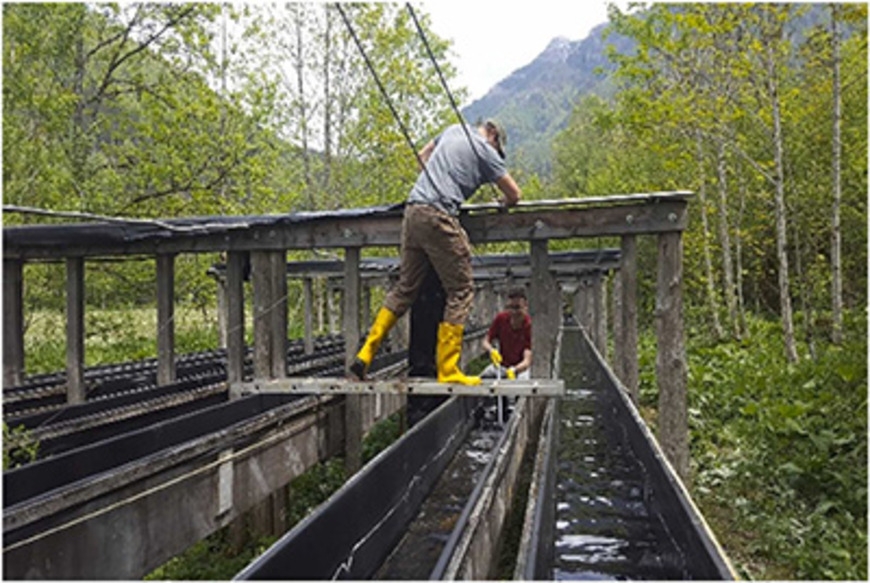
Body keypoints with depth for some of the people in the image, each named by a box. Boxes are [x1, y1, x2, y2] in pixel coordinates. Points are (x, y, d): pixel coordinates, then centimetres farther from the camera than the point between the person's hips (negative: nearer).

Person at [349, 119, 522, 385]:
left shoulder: (453, 130, 24)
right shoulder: (485, 151, 4)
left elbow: (423, 155, 38)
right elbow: (514, 194, 7)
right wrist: (504, 203, 29)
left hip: (412, 211, 8)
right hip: (439, 216, -7)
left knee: (405, 287, 13)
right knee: (461, 290, 0)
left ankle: (364, 356, 8)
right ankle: (448, 370, -2)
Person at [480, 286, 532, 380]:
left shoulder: (528, 325, -23)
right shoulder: (500, 318, -14)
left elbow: (527, 361, -30)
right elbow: (486, 342, -6)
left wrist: (514, 370, -51)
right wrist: (491, 350, -31)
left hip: (520, 367, -2)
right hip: (501, 364, 2)